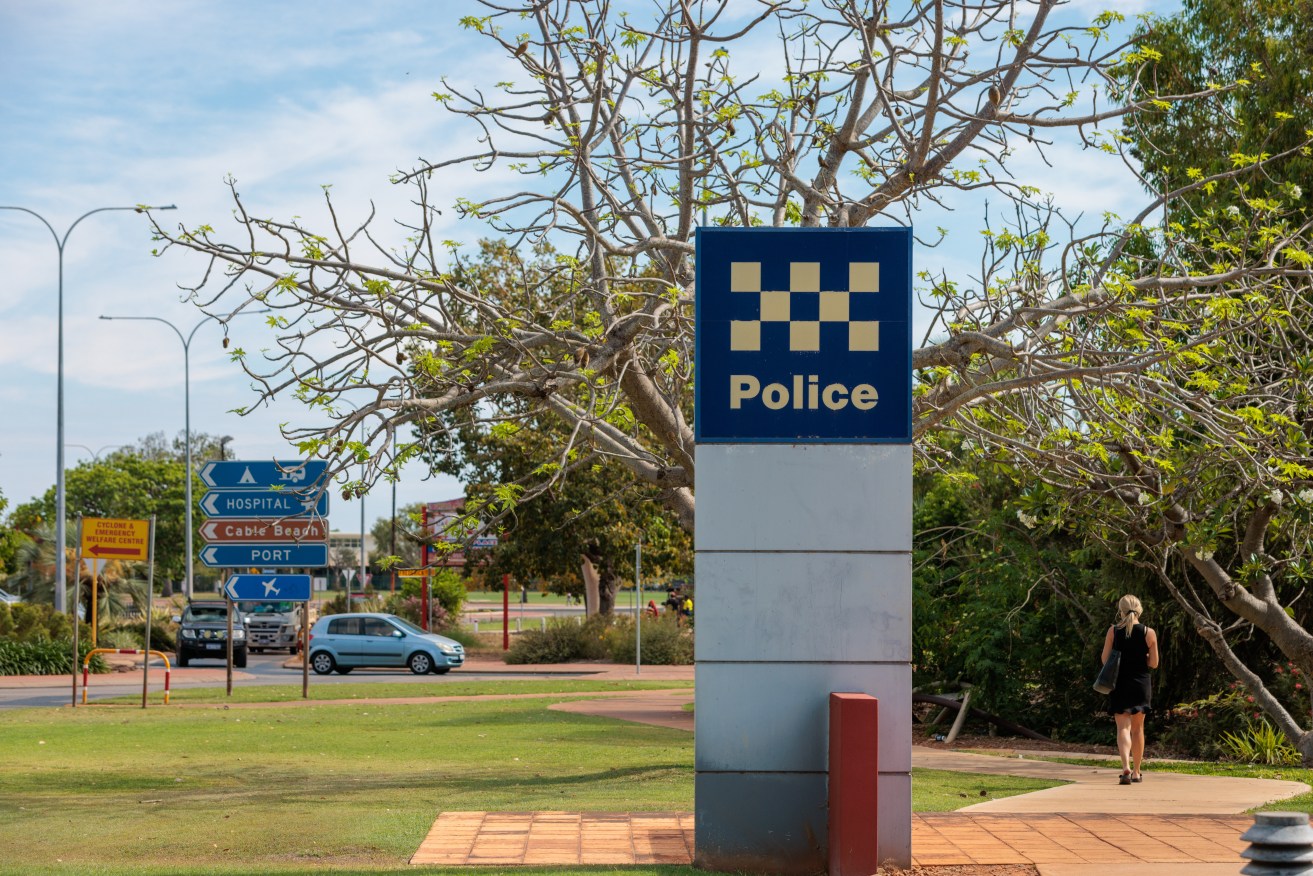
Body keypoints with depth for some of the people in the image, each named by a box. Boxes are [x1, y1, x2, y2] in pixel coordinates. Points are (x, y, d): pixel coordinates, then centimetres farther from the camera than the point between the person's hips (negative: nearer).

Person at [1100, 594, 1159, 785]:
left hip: (1119, 684, -1)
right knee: (1138, 728, 14)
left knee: (1123, 727, -3)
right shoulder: (1149, 633, -4)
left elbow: (1105, 659, -2)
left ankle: (1126, 767, -26)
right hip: (1141, 684, 1)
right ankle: (1136, 772, 21)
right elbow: (1154, 663, -3)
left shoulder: (1113, 631, -4)